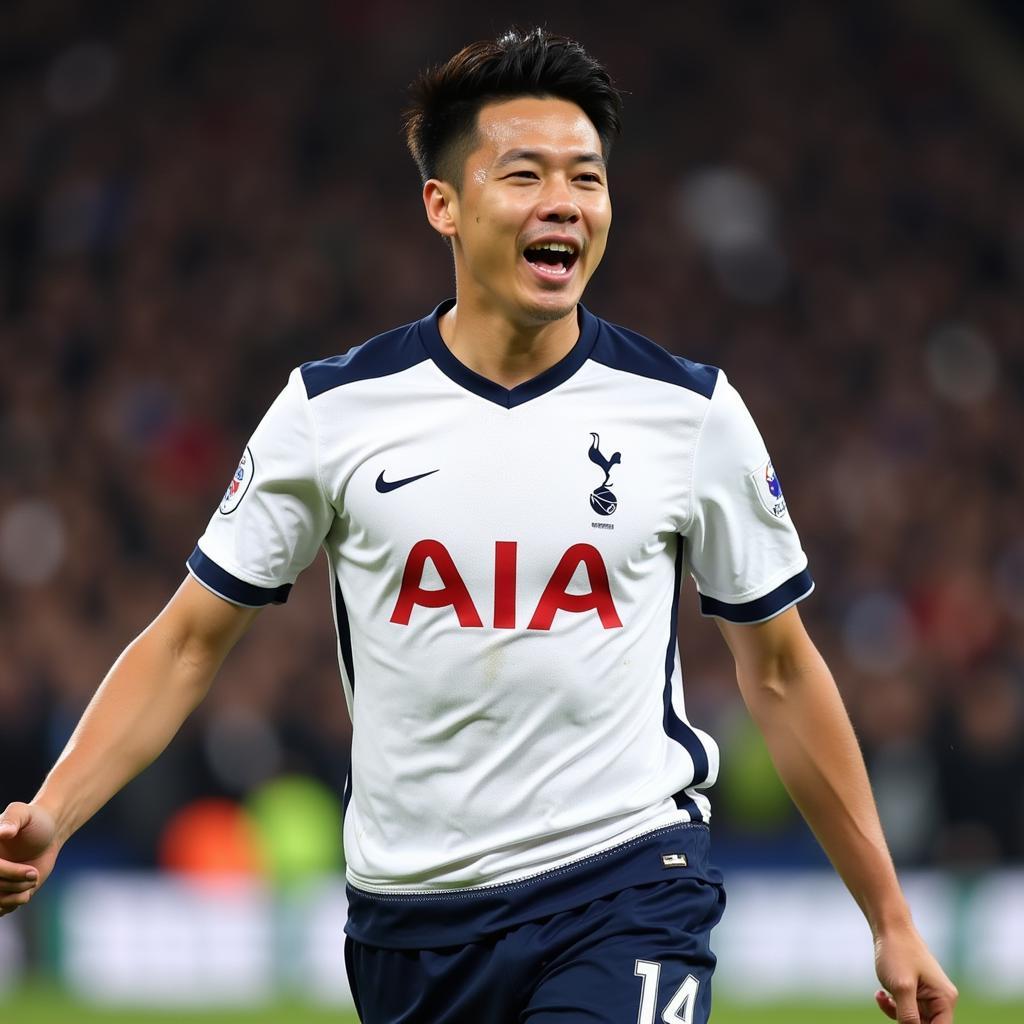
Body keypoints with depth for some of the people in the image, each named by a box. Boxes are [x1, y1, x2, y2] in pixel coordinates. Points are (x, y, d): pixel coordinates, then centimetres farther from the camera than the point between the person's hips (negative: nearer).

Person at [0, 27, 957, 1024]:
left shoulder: (690, 412, 1)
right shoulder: (333, 410, 1)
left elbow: (780, 672, 11)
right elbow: (187, 643, 5)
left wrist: (890, 919, 12)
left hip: (624, 886, -2)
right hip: (408, 915, 2)